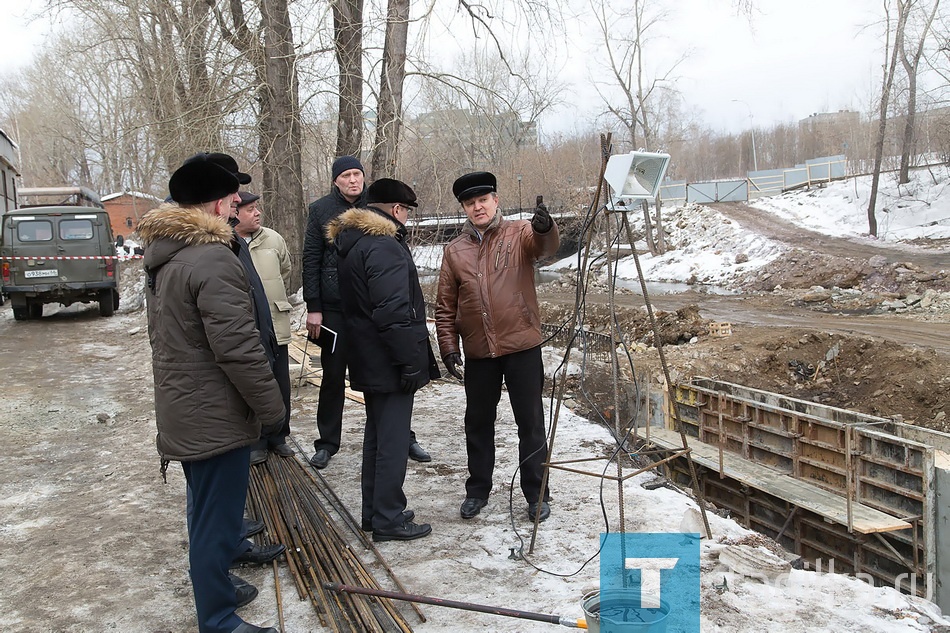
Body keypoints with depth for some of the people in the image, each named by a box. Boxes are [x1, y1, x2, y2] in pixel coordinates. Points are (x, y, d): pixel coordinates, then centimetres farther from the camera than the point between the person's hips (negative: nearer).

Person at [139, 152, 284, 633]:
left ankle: (214, 582, 42)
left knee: (207, 511, 25)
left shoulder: (163, 257, 9)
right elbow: (237, 348, -26)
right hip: (215, 417, -10)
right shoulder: (214, 259, -23)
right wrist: (271, 407, -15)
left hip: (180, 410, 10)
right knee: (217, 521, 3)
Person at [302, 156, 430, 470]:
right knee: (333, 376, 9)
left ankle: (402, 436, 20)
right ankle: (327, 442, 22)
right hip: (335, 308, 0)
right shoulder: (321, 210, 2)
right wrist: (313, 308, -4)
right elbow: (311, 261, 2)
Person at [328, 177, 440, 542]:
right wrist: (412, 361, -20)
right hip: (388, 363, -10)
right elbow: (394, 312, -25)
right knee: (393, 440, -1)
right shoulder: (384, 246, -19)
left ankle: (375, 511, 28)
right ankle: (388, 520, 7)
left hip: (368, 360, 10)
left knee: (377, 434, 18)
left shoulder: (351, 242, 14)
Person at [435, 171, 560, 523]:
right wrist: (448, 346, -1)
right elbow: (445, 306, 8)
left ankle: (537, 494, 20)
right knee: (478, 423, 14)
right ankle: (477, 491, 30)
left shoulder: (519, 234, -2)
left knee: (530, 423, 6)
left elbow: (546, 246, -25)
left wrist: (545, 228, -47)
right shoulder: (454, 251, 6)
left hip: (522, 347, -3)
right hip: (478, 352, 3)